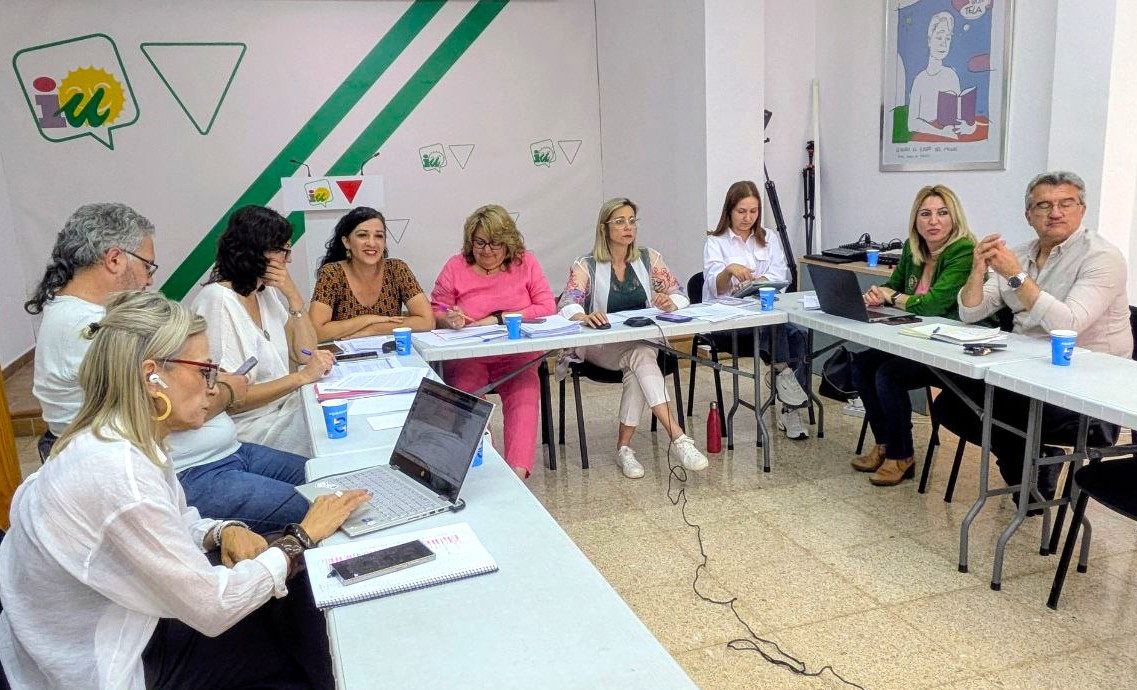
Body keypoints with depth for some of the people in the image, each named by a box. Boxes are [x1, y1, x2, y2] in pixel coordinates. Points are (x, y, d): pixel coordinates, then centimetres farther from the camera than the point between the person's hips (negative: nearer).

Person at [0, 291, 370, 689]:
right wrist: (303, 537, -16)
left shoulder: (126, 442, -5)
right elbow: (213, 608, -26)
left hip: (129, 633, 7)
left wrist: (223, 532, -8)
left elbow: (172, 525, 12)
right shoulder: (116, 474, -32)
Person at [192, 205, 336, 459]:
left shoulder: (267, 291, 9)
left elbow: (305, 354, 5)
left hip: (288, 411, 8)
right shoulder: (217, 301, -16)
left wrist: (293, 294, -5)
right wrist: (302, 376, -22)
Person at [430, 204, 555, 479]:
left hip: (516, 357, 0)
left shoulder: (526, 263, 8)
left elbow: (547, 309, 1)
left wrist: (498, 319, -8)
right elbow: (434, 313, 12)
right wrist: (448, 319, -14)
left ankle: (518, 472, -35)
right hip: (467, 357, 0)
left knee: (525, 395, -29)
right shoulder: (455, 267, 7)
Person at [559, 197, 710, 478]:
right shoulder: (585, 265, -2)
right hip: (599, 347, -3)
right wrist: (585, 317, -39)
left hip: (643, 342, 3)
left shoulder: (649, 258, 7)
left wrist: (671, 303, -22)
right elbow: (567, 307, -16)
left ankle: (624, 447, -24)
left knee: (639, 365, -32)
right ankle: (679, 437, -41)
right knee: (642, 356, -33)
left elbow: (681, 297, 3)